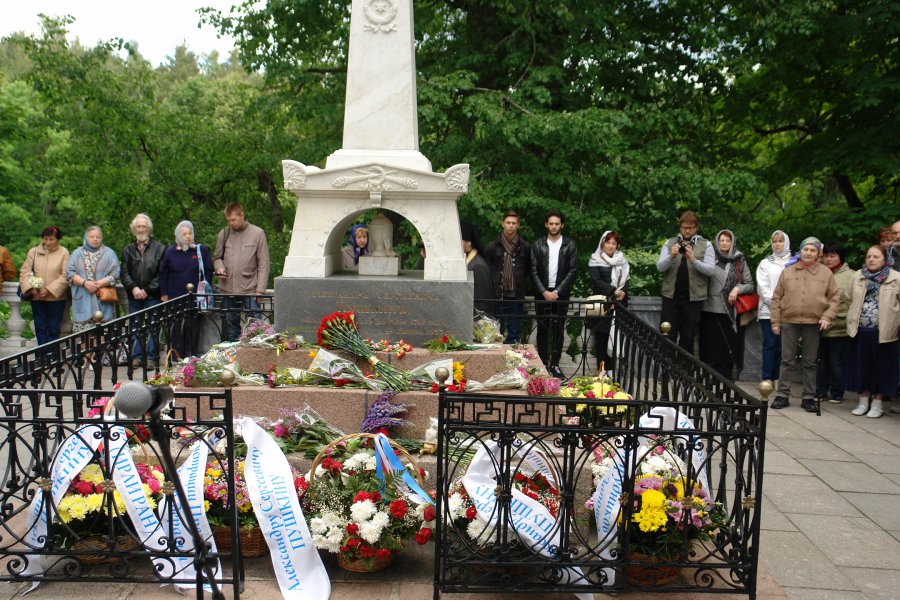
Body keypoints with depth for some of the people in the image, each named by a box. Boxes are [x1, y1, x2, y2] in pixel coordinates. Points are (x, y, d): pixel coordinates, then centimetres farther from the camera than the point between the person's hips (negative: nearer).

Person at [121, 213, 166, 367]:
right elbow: (124, 273, 6)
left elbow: (161, 274, -3)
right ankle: (137, 356, 12)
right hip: (134, 297, 3)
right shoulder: (128, 250, 14)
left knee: (153, 327, -2)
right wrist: (133, 288, -11)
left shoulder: (159, 249, 2)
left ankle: (151, 357, 4)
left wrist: (147, 290, -10)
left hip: (152, 296, -3)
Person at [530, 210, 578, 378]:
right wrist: (544, 292, -10)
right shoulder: (538, 245, 3)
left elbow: (573, 271, -3)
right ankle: (543, 363, 12)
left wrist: (557, 292, -10)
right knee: (542, 329, 5)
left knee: (558, 329, 2)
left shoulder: (570, 245, 1)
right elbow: (534, 271, 1)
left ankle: (555, 364, 7)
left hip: (561, 294, -1)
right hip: (542, 293, 1)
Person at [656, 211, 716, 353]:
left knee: (688, 338, 6)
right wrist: (671, 256, -20)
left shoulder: (706, 245, 4)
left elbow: (711, 270, -6)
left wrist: (694, 260, -22)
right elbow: (660, 267, -1)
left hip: (694, 297, -1)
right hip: (671, 295, 1)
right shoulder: (669, 243, 7)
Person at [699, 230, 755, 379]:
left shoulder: (740, 262, 8)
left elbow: (751, 285, 8)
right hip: (710, 310, 0)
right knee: (710, 348, -1)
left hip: (730, 312, 0)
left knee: (728, 349, -1)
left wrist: (737, 288, -10)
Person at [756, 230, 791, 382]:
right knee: (769, 344, -3)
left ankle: (778, 378, 7)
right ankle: (767, 378, -1)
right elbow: (762, 287, 2)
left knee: (781, 345, 1)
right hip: (768, 311, 0)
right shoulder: (765, 263, 11)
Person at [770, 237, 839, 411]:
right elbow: (777, 298, 5)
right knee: (787, 361, 5)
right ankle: (782, 395, 11)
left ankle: (809, 397, 15)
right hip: (789, 322, 0)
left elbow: (834, 297, 5)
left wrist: (827, 317, -9)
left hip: (814, 324, 0)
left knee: (810, 363, 8)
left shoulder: (826, 272, 4)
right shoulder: (788, 271, 5)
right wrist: (775, 322, 1)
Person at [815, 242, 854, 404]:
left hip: (839, 328, -4)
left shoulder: (850, 276, -3)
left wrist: (848, 321, -13)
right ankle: (821, 391, 22)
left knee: (836, 362, 5)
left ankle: (837, 393, 18)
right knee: (820, 361, 11)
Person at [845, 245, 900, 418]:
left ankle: (877, 404, 17)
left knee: (880, 368, 6)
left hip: (883, 332, -3)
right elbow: (850, 301, 12)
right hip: (860, 331, 3)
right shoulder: (857, 276, 8)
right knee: (861, 366, 9)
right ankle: (863, 402, 22)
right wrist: (851, 323, 8)